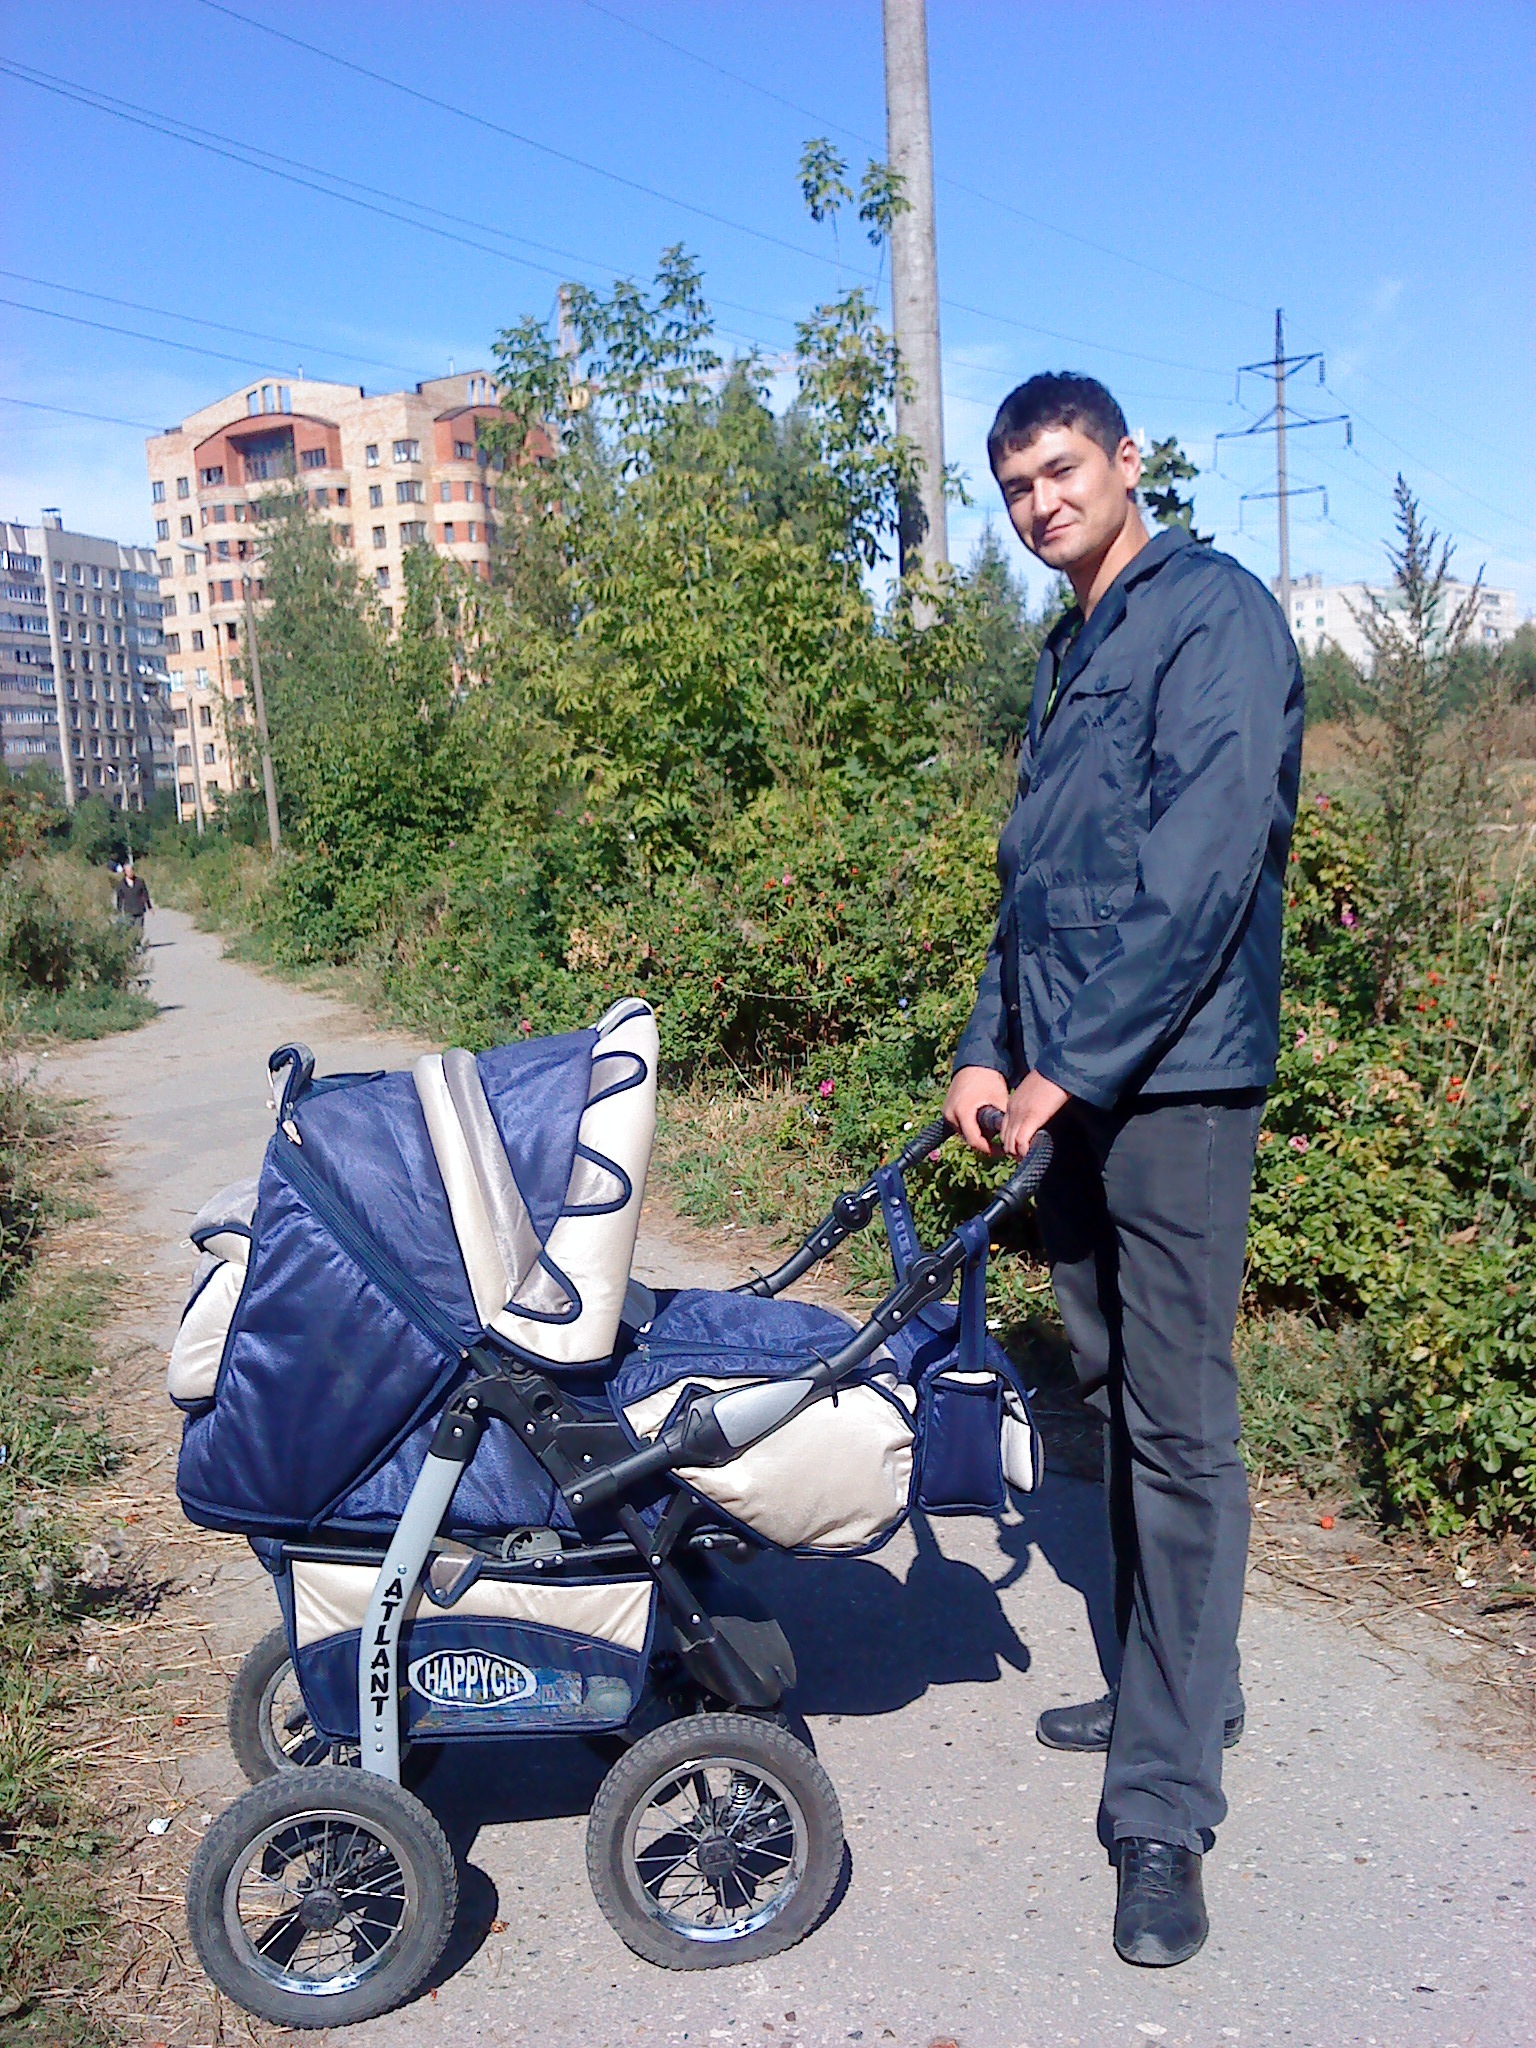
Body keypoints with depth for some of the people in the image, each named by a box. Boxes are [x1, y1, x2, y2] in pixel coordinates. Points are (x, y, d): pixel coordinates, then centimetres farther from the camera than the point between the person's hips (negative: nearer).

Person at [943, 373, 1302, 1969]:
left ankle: (1164, 1809, 3)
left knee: (1178, 1424, -5)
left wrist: (1074, 1061, -19)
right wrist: (991, 1045, 10)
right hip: (1069, 1080, 9)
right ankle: (1171, 1690, 32)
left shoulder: (1212, 613, -7)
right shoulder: (1068, 652, 19)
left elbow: (1202, 866, -18)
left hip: (1174, 1077, -9)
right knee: (1115, 1395, 15)